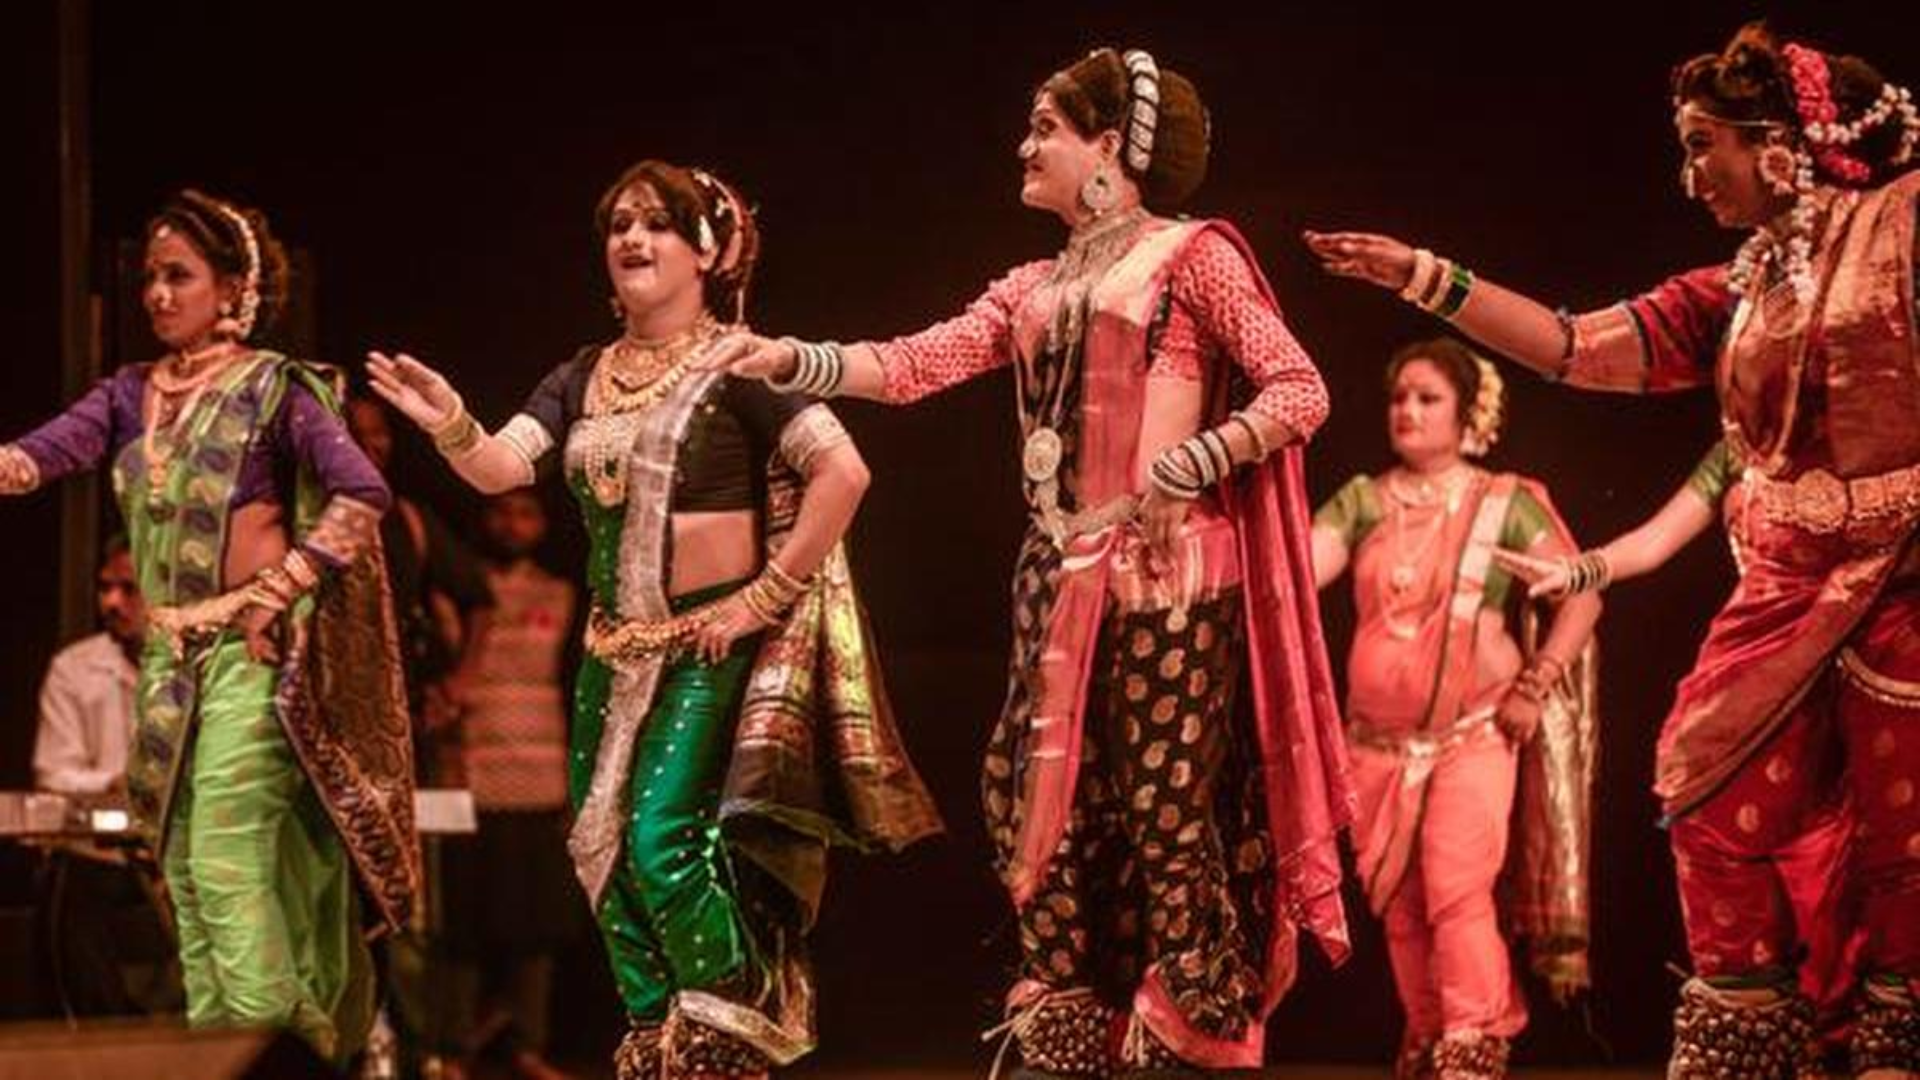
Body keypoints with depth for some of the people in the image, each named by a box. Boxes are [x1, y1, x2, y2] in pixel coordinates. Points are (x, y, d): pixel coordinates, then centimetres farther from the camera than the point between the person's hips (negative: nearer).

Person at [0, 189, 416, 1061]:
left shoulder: (274, 387, -5)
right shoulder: (133, 394, 10)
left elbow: (362, 493, -15)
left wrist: (279, 592, -17)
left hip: (248, 653, -6)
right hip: (169, 660, 7)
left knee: (231, 868, -14)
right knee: (188, 877, 7)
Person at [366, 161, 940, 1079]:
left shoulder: (738, 366, -8)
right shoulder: (582, 379, 11)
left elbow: (843, 470, -17)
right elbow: (499, 468, -1)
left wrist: (765, 597, -16)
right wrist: (448, 425, -23)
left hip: (712, 647, -7)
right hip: (616, 654, 7)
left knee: (665, 838, -17)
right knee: (608, 853, 7)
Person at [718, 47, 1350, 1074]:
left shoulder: (1189, 254, -2)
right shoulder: (1033, 287, 17)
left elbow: (1299, 388, -7)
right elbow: (912, 365, 7)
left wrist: (1191, 467, -17)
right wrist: (791, 360, -7)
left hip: (1164, 574, -7)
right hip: (1060, 576, 7)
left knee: (1164, 814, -6)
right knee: (1046, 806, 4)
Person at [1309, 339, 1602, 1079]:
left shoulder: (1503, 503, 0)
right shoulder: (1362, 501, 7)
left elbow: (1583, 596, -2)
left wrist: (1534, 689, -9)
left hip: (1474, 730, -4)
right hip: (1378, 736, 4)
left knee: (1457, 892, -15)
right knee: (1398, 904, 6)